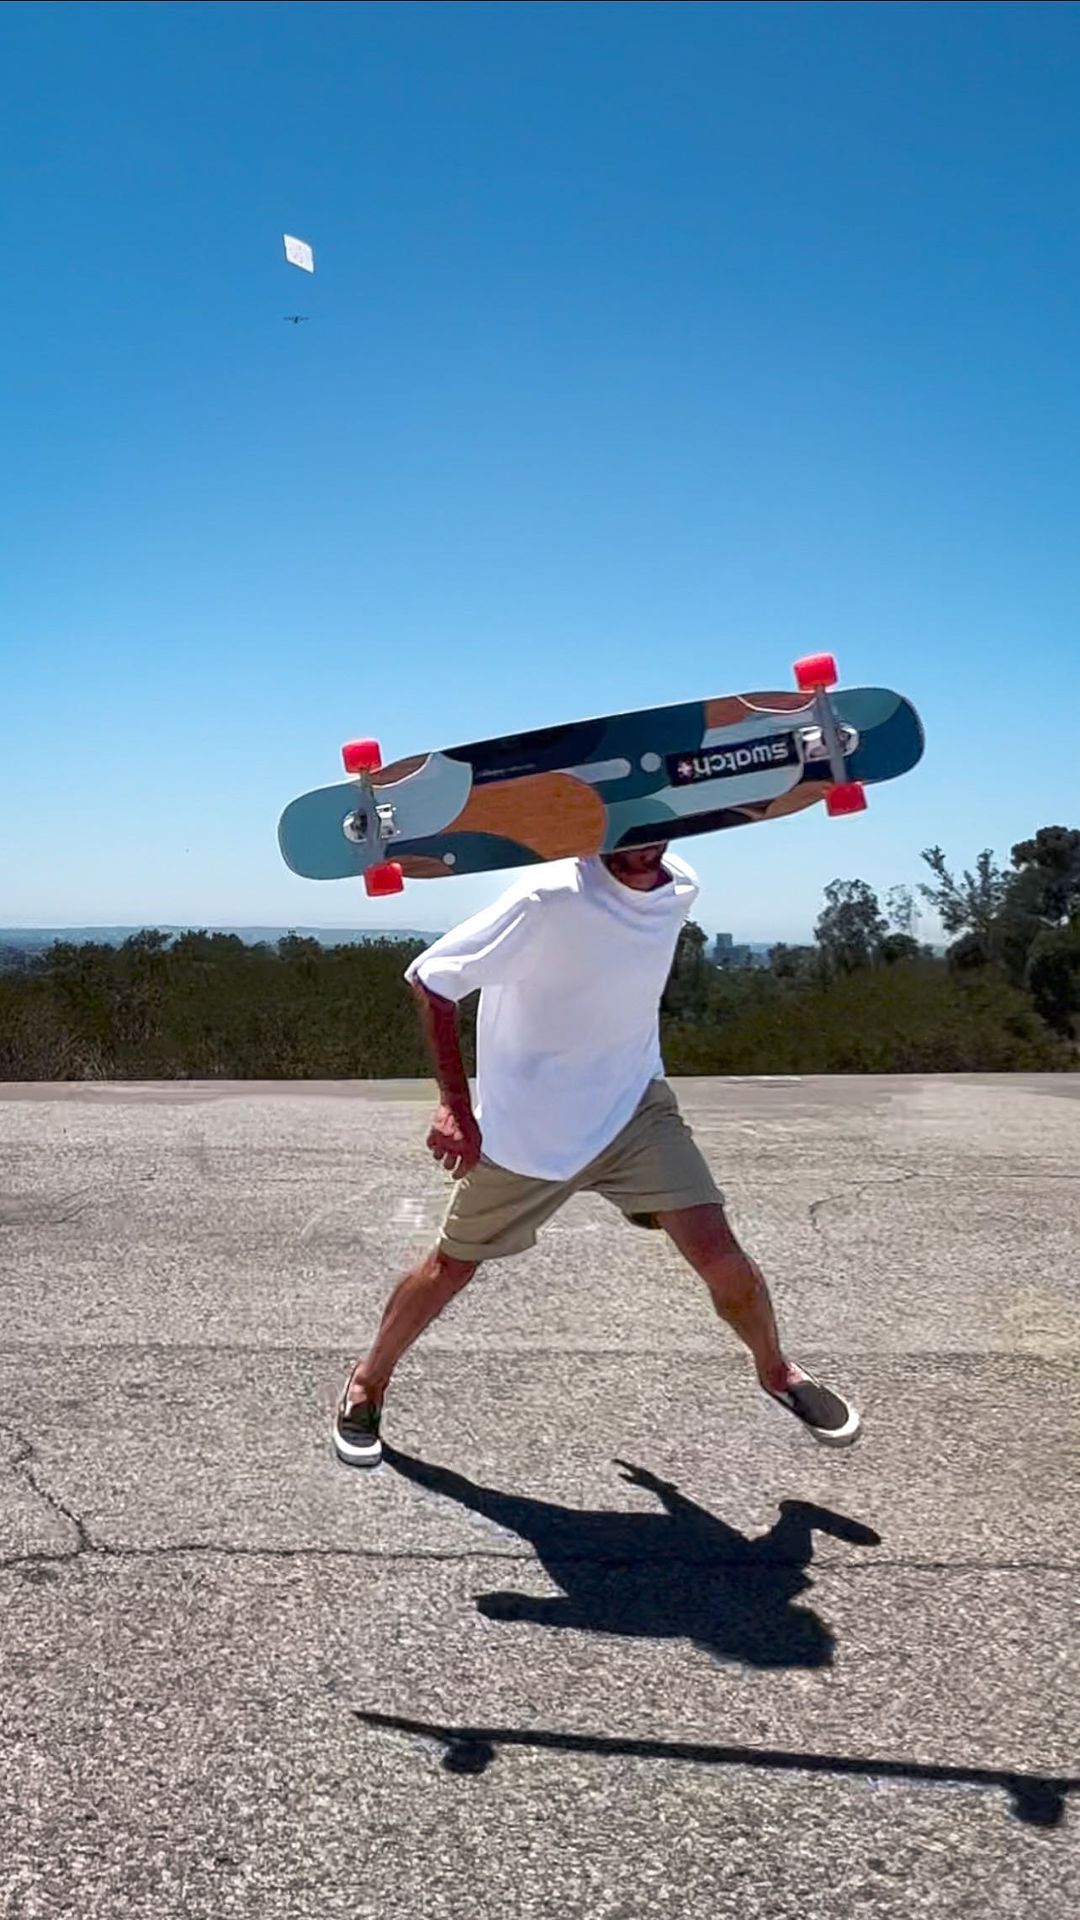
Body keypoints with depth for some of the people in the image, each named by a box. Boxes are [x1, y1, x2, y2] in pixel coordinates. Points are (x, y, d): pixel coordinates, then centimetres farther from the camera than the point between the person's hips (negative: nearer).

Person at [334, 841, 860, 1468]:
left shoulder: (681, 889, -7)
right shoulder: (549, 898, -26)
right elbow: (431, 980, -19)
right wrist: (457, 1106, -23)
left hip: (636, 1106, 4)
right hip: (522, 1128, -3)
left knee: (718, 1251, -8)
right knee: (453, 1266, 9)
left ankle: (777, 1370, 21)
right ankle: (367, 1384, 35)